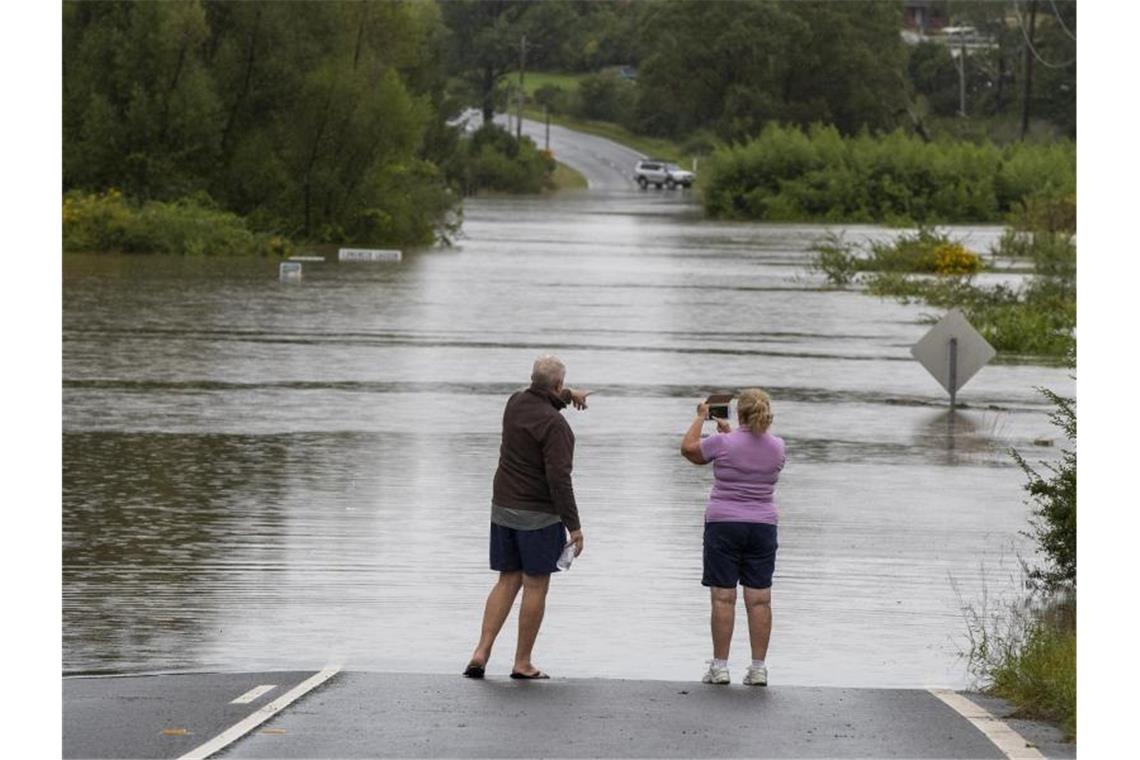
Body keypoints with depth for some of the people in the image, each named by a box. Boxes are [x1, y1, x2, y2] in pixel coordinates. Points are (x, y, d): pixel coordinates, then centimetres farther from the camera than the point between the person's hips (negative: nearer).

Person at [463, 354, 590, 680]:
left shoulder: (515, 403, 4)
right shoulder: (553, 424, -20)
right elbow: (559, 479, -24)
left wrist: (568, 396, 48)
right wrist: (574, 527, -21)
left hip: (503, 508, 7)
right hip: (539, 515, -7)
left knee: (508, 582, 12)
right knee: (536, 586, 3)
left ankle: (481, 652, 0)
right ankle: (522, 663, 7)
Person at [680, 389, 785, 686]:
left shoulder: (723, 443, -12)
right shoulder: (777, 446, 1)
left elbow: (688, 449, 6)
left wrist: (701, 417, 18)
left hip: (723, 525, -3)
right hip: (762, 526, 3)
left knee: (723, 597, -1)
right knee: (759, 598, 3)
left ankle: (720, 666, -1)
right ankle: (758, 668, 3)